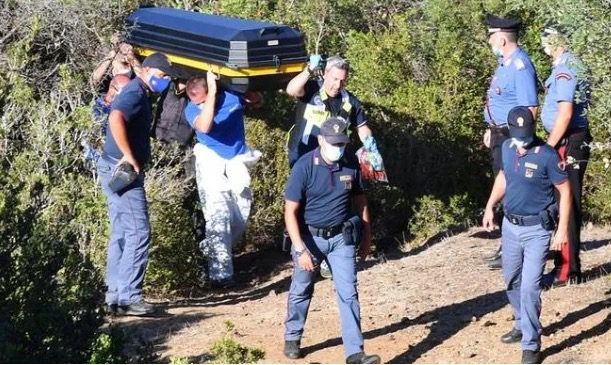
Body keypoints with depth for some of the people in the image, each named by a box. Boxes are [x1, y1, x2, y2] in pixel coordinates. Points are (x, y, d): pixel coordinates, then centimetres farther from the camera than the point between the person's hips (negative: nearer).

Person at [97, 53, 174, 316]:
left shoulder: (139, 94, 20)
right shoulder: (135, 92, -13)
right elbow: (116, 118, -31)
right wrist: (128, 155, -29)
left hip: (119, 170, 11)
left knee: (122, 234, 11)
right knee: (139, 232, -11)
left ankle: (115, 295, 14)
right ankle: (128, 296, -11)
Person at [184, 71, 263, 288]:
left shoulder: (232, 96, -8)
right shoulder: (192, 109, -12)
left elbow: (258, 100, 9)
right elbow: (204, 126, -33)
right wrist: (213, 91, -32)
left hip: (237, 162, 3)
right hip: (211, 164, -3)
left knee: (240, 217, 4)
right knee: (218, 215, -16)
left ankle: (214, 252, 28)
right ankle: (220, 273, -18)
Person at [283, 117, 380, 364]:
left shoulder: (351, 164, -6)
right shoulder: (305, 167, -18)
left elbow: (359, 198, 10)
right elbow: (290, 211, -17)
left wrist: (367, 235, 13)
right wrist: (300, 249, -23)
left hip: (341, 237, 2)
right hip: (310, 237, -2)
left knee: (348, 293, -4)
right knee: (301, 290, 14)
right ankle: (292, 338, 35)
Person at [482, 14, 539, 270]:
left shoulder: (520, 65, -19)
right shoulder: (504, 62, 11)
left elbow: (530, 108, -22)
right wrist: (491, 130, 23)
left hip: (512, 138, -10)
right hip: (500, 135, 10)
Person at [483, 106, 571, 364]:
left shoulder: (547, 156, -19)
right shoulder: (507, 148, -1)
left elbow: (565, 191, -12)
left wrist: (563, 229, -15)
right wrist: (490, 206, 13)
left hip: (537, 229, -6)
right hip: (510, 226, 6)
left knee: (530, 287, -10)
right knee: (512, 281, 19)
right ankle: (522, 325, 40)